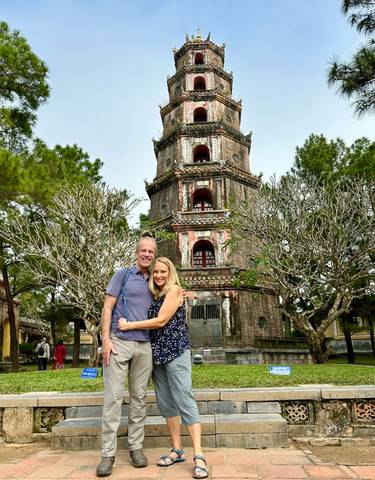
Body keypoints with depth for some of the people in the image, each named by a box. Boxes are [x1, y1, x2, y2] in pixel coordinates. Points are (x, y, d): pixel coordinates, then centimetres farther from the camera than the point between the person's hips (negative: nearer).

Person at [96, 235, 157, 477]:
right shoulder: (123, 275, 4)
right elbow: (108, 307, -1)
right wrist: (106, 339, -11)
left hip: (144, 345, 4)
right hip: (119, 342, -4)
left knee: (139, 397, 8)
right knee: (113, 397, -4)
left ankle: (136, 447, 19)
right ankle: (108, 453, 4)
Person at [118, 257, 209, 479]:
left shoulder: (175, 290, -6)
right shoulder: (155, 295, 15)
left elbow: (161, 321, -14)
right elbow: (152, 322, 14)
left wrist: (129, 325, -10)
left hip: (176, 352, -7)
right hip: (158, 354, 7)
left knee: (184, 401, -11)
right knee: (166, 403, 9)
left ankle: (199, 456, -9)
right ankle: (177, 450, 19)